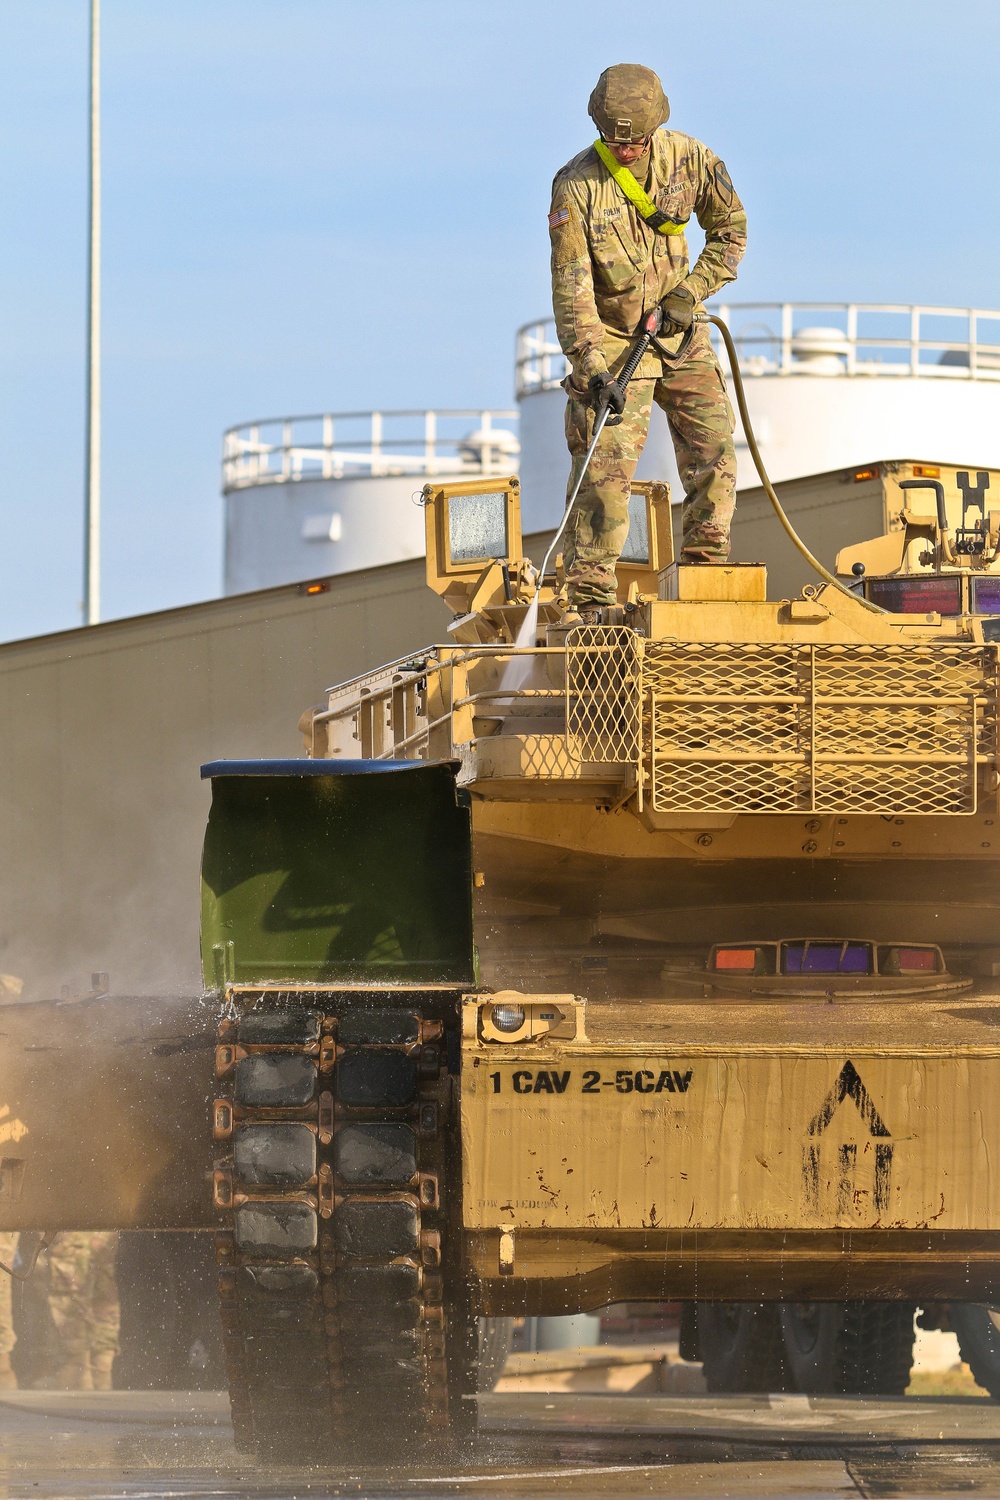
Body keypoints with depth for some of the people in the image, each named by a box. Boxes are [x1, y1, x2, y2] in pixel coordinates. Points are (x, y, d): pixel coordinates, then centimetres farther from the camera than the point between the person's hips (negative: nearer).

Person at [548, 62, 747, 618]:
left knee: (714, 452, 1)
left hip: (679, 331, 4)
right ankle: (591, 598, -11)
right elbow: (571, 288, -21)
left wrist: (690, 292, -6)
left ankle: (705, 569, 14)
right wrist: (594, 369, -30)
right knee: (606, 467, -13)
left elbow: (730, 227, 7)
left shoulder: (688, 160, -8)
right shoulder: (576, 187, -19)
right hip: (612, 338, -4)